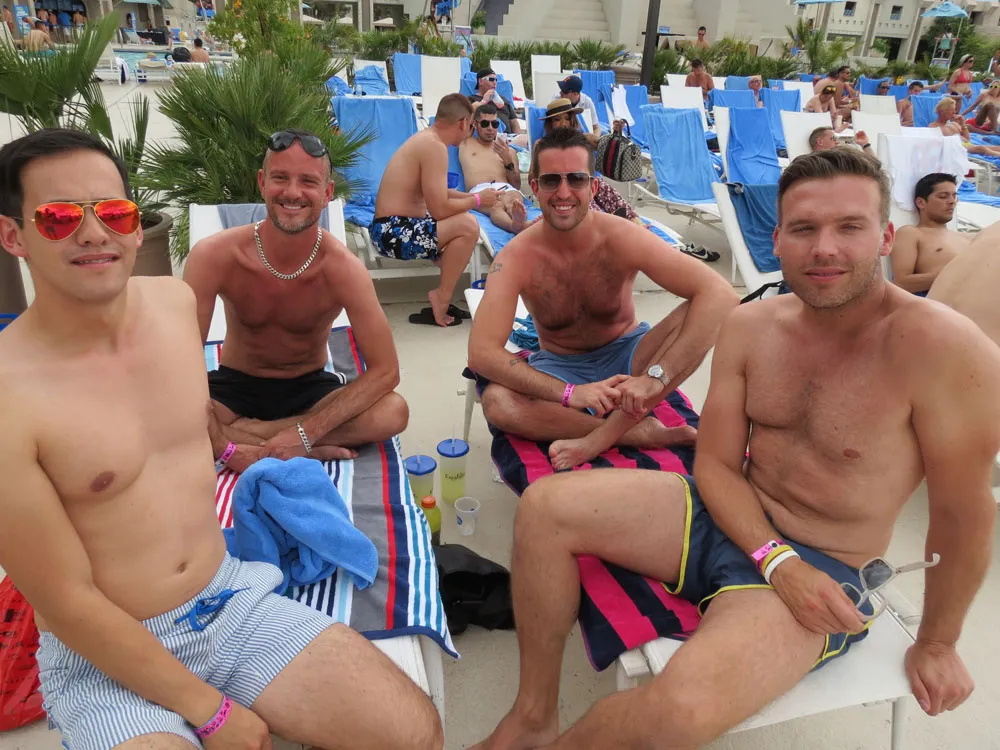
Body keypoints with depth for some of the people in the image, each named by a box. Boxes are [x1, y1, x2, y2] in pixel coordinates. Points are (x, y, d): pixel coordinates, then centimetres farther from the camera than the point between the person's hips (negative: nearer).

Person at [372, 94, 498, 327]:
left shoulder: (426, 138, 12)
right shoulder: (435, 146, -18)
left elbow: (437, 194, 19)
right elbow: (440, 209, -23)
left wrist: (471, 196, 16)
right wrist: (477, 200, -8)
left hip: (393, 227, 11)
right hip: (393, 232, -11)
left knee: (460, 220, 24)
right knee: (468, 226, -22)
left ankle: (443, 293, 16)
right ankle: (442, 298, -7)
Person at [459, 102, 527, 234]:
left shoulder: (508, 151, 31)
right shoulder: (465, 143, 29)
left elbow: (517, 186, 23)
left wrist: (508, 162, 6)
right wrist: (481, 104, 38)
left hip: (506, 189, 2)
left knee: (514, 201, -38)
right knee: (497, 206, -40)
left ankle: (518, 222, -71)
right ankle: (517, 225, -71)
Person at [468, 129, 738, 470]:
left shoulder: (621, 238, -19)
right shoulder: (516, 258, -18)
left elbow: (720, 294, -28)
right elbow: (481, 352, -27)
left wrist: (656, 377, -38)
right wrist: (568, 393, -38)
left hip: (626, 357, 1)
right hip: (561, 368, 0)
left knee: (698, 313, -26)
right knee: (496, 402, -31)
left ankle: (599, 439, -30)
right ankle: (643, 432, -24)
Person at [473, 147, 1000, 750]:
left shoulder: (945, 350, -22)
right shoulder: (750, 326, -5)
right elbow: (715, 464, -1)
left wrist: (937, 643, 1)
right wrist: (777, 560, -17)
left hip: (826, 572, -5)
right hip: (725, 517, 5)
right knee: (545, 506, -8)